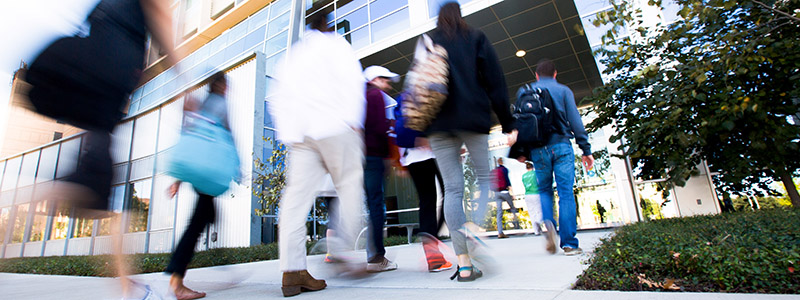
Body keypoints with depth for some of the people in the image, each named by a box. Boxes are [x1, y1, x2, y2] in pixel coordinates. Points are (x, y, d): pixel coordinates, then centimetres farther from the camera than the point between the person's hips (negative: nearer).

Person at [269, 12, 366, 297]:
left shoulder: (292, 55, 30)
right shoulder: (335, 43, 14)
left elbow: (278, 99, 23)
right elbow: (352, 80, -3)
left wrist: (286, 131, 20)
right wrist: (354, 121, -7)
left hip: (297, 133, 5)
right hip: (333, 126, -5)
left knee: (297, 196, -3)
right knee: (350, 184, 0)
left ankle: (292, 271, -5)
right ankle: (344, 250, -8)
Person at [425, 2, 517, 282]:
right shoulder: (476, 38, 13)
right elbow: (495, 82, 4)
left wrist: (419, 130, 14)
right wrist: (508, 124, 3)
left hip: (438, 124, 2)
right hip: (473, 119, -1)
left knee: (452, 189, -1)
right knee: (486, 179, 9)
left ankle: (464, 264, -3)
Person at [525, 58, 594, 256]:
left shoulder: (525, 92, 13)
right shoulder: (563, 90, 8)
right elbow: (575, 120, 1)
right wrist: (586, 149, 3)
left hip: (537, 149, 2)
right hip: (561, 146, -1)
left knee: (544, 190, 15)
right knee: (566, 193, -1)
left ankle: (548, 223, -11)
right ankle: (569, 243, -1)